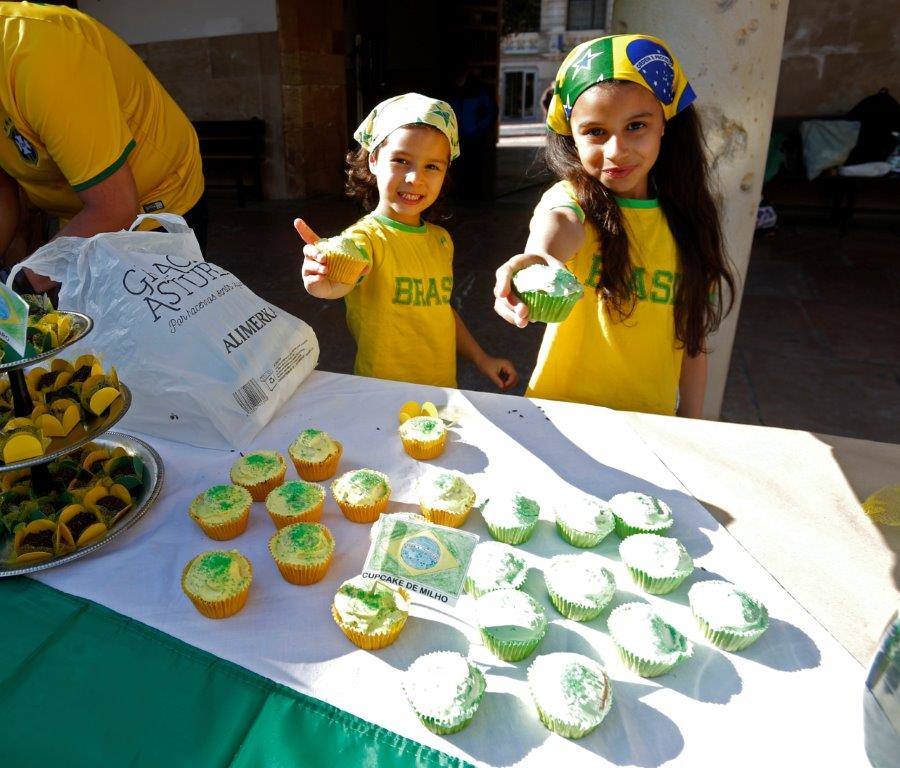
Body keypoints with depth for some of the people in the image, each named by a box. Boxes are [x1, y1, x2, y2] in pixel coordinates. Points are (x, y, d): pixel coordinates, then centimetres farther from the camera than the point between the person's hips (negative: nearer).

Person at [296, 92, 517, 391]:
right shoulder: (366, 237, -16)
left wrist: (481, 359, 15)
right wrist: (327, 283, -61)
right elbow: (343, 280, -39)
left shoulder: (441, 240, 4)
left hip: (443, 388, 6)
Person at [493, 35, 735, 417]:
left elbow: (693, 338, 4)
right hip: (561, 413, -1)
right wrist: (538, 257, -61)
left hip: (651, 418, 2)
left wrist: (690, 424, 4)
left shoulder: (685, 221, -3)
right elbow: (560, 220, -38)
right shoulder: (570, 198, -12)